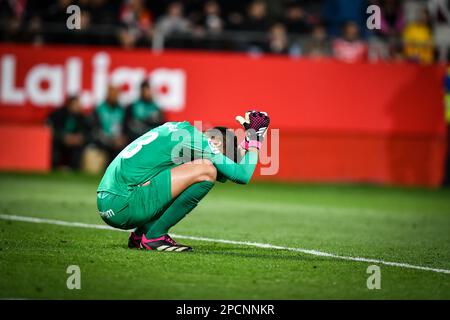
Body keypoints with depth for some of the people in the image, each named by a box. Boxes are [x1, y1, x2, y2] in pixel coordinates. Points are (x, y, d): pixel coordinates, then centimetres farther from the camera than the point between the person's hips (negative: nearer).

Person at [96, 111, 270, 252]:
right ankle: (154, 236, -9)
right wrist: (254, 142, 7)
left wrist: (247, 141, 25)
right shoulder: (194, 139, -8)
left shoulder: (180, 128, 20)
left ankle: (140, 235, 14)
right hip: (123, 206, -10)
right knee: (206, 171, -14)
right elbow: (242, 175, -8)